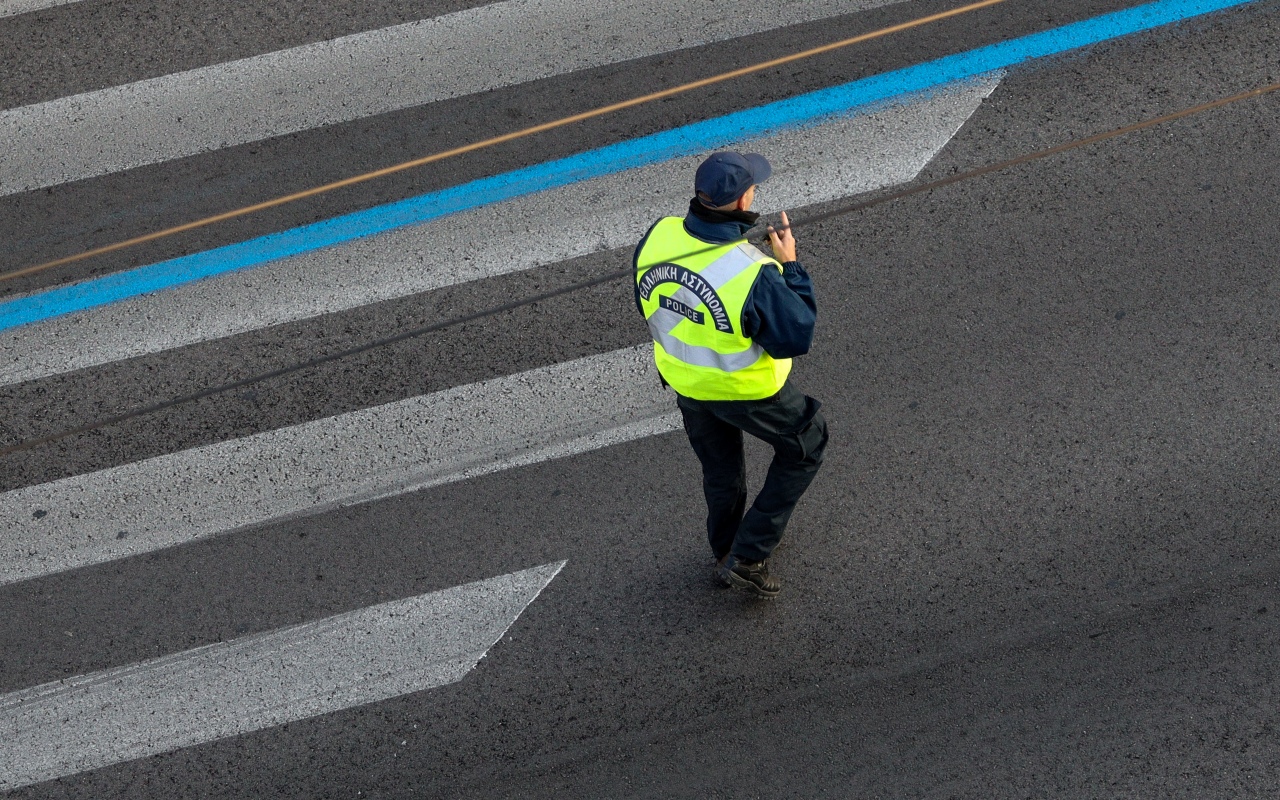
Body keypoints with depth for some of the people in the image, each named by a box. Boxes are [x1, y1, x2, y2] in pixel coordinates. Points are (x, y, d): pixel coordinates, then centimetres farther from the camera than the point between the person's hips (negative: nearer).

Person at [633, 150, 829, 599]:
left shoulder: (657, 238, -20)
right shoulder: (753, 274, -38)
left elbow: (646, 306, -2)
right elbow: (797, 339, -24)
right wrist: (789, 266, -17)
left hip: (685, 381, 6)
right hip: (746, 390, -5)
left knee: (720, 469, 30)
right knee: (805, 446, 22)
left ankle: (725, 553, 53)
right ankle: (747, 557, 23)